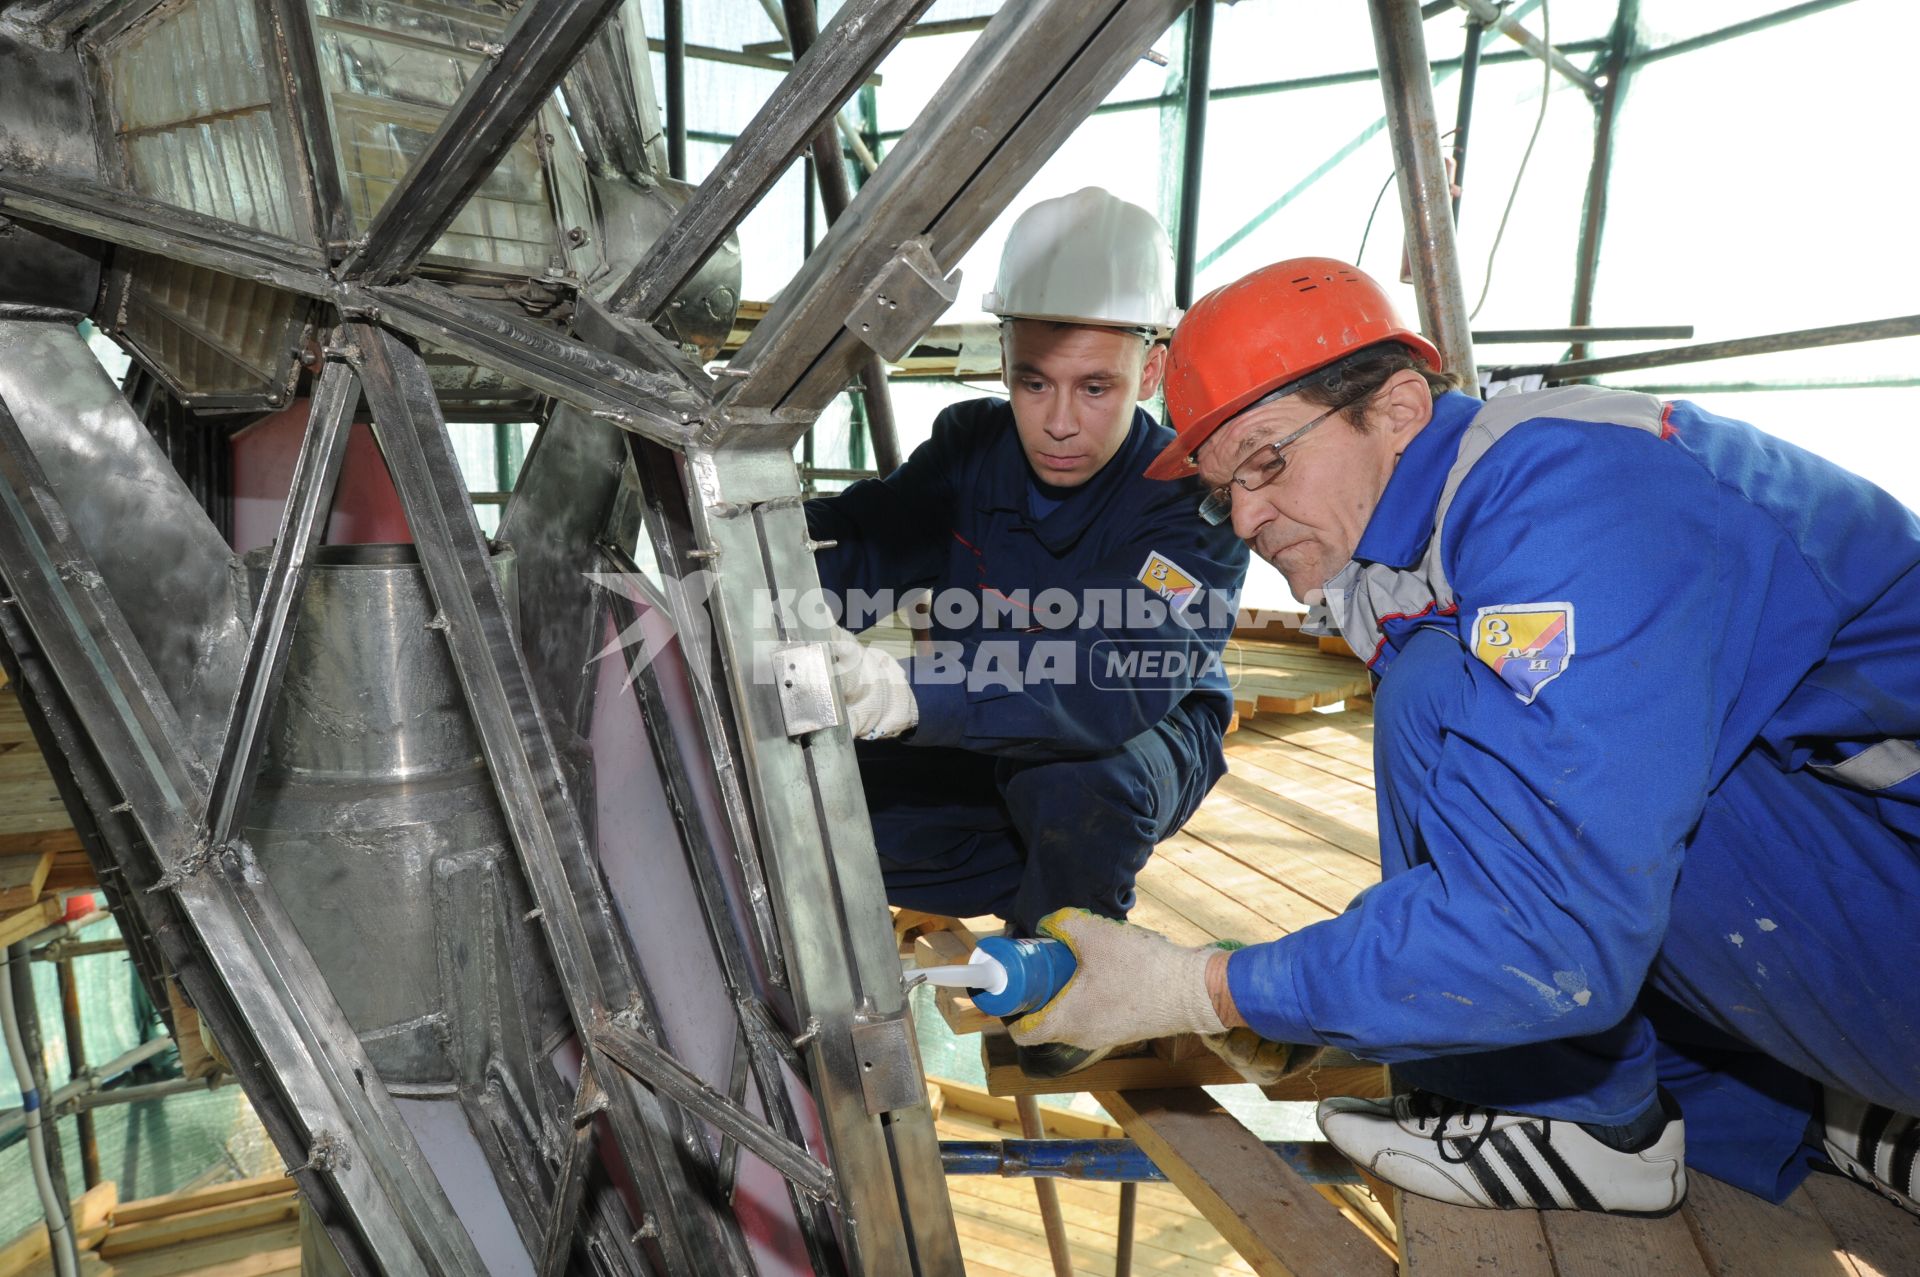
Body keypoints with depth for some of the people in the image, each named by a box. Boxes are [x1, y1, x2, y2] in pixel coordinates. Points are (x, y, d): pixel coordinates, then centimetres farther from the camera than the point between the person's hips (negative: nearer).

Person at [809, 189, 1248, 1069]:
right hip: (977, 746, 5)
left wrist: (915, 696, -59)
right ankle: (1041, 881, 5)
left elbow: (1124, 687, -44)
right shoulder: (971, 446, -10)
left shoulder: (1189, 500, -27)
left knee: (1078, 784, -39)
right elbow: (857, 536, -22)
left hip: (1148, 741, -4)